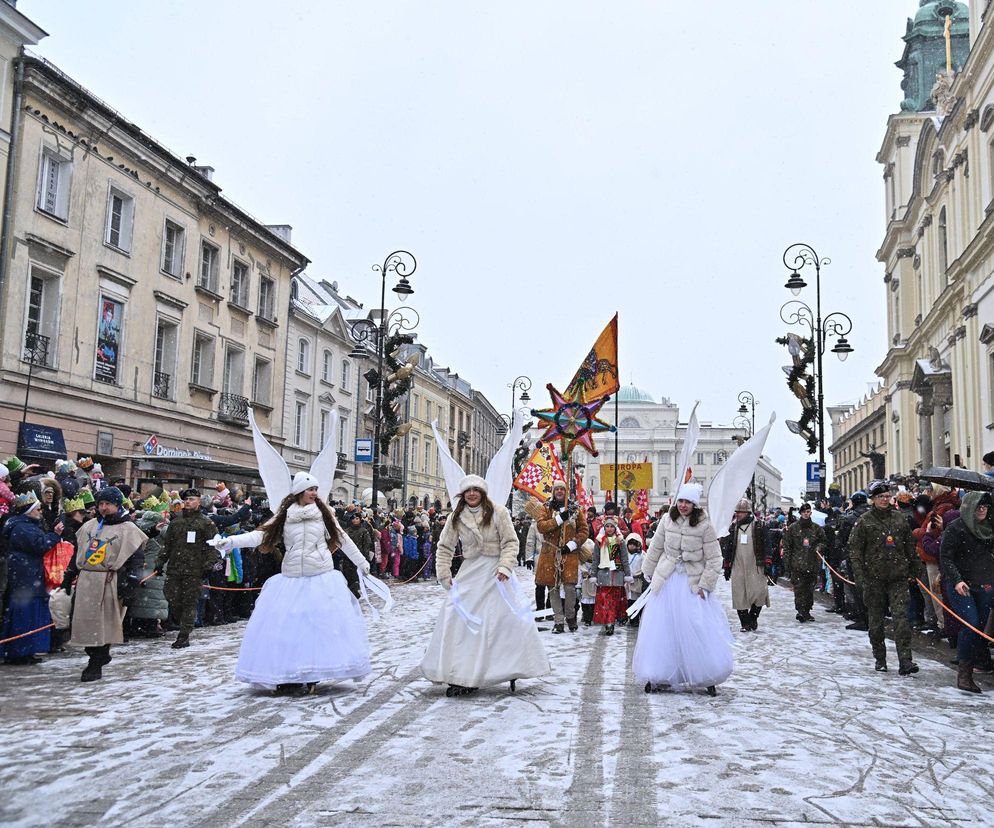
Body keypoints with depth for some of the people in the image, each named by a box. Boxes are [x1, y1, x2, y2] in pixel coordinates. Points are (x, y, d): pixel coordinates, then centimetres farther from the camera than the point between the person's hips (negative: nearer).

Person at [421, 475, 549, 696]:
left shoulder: (498, 512, -5)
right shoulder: (456, 517, 4)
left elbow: (511, 542, -4)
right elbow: (445, 547, 10)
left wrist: (505, 566, -16)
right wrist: (444, 575, 4)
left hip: (495, 573, -3)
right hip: (469, 573, 3)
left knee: (504, 618, -2)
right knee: (458, 619, -2)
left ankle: (512, 669, 15)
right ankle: (462, 677, 5)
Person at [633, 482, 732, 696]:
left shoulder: (705, 526, -10)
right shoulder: (667, 520, -2)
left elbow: (714, 560, -7)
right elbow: (655, 548, 11)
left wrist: (705, 585, -10)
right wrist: (648, 572, 16)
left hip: (693, 582, -3)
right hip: (667, 580, 3)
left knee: (701, 630, -6)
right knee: (662, 629, 6)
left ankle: (708, 678, 7)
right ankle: (659, 676, 17)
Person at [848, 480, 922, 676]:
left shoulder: (899, 518, 8)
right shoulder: (864, 522, -1)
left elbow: (910, 546, 15)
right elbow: (854, 550, -2)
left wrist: (913, 570, 12)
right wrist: (860, 576, -9)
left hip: (898, 577, 1)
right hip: (874, 578, -1)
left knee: (901, 616, -9)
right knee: (876, 619, 7)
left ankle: (905, 660, -11)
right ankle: (879, 658, 20)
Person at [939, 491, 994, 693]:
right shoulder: (955, 528, -9)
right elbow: (945, 558, -11)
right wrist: (957, 580, -22)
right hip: (960, 585, -6)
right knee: (971, 625, -17)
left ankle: (968, 669, 17)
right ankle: (964, 671, -7)